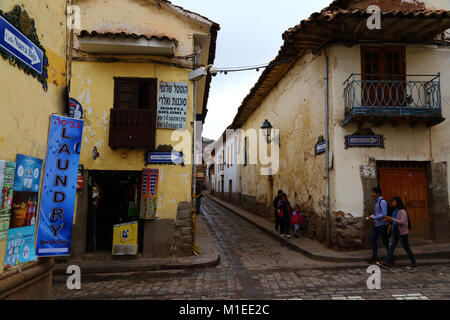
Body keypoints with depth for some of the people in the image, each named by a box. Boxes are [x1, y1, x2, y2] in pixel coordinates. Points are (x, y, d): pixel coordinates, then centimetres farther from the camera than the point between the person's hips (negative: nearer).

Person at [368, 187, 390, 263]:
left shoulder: (382, 202, -17)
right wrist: (373, 216, 6)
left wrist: (374, 217, -19)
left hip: (382, 225, -9)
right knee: (373, 240, 7)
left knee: (385, 241, 4)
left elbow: (384, 214, -22)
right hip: (376, 224, 9)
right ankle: (375, 257, 16)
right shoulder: (376, 201, 11)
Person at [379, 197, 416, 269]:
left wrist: (391, 219, -25)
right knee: (391, 247, 3)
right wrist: (389, 219, 3)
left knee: (406, 248, 6)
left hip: (402, 232, -8)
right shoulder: (395, 211, 9)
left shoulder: (402, 211, -17)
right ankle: (388, 262, 5)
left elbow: (402, 222, -24)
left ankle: (413, 263, 23)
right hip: (395, 231, 8)